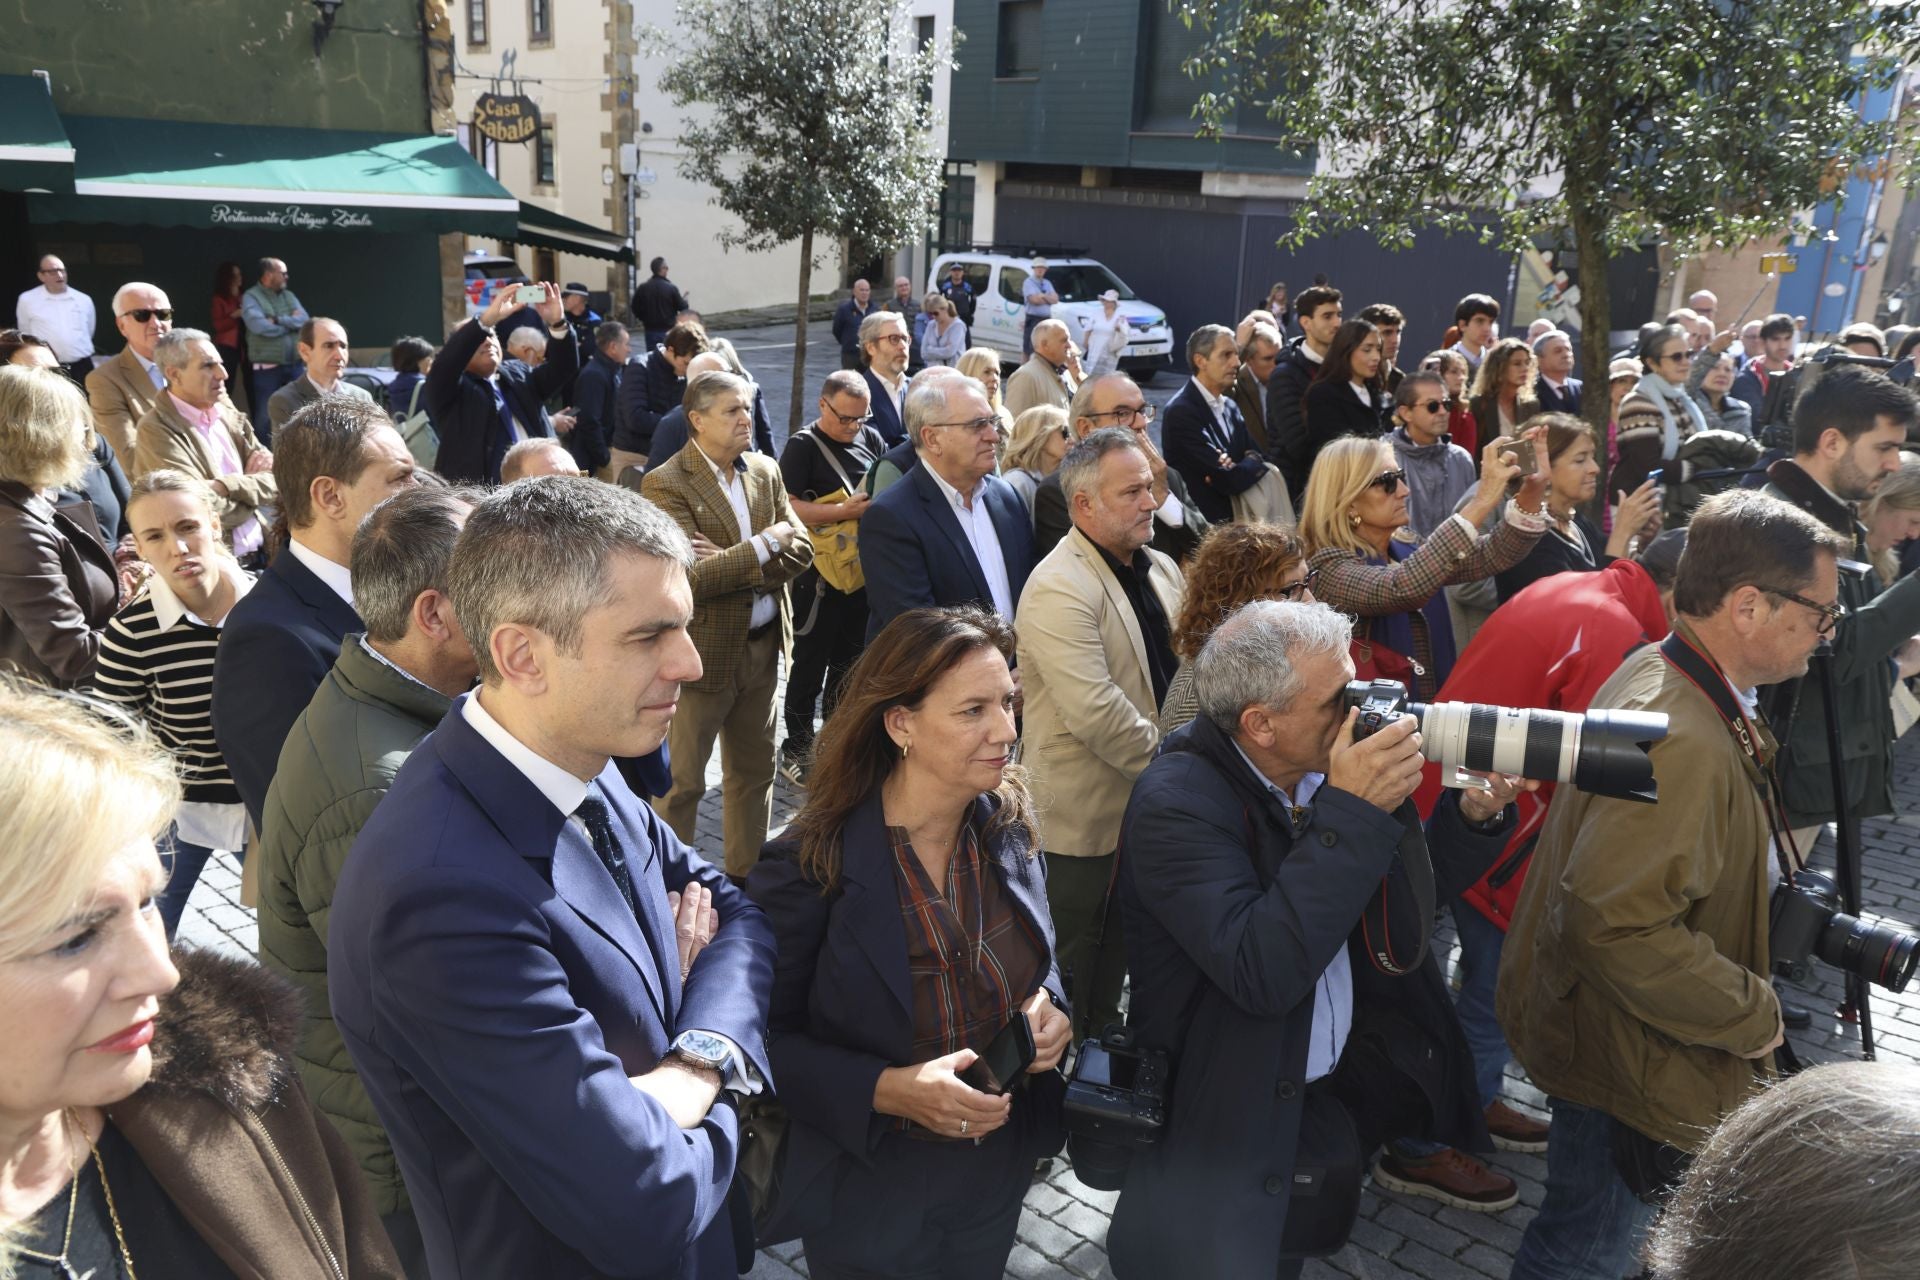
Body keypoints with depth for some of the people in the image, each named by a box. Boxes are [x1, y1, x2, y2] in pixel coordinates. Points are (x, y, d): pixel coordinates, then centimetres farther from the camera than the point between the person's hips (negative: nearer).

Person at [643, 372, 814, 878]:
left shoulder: (765, 471, 6)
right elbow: (695, 576, -24)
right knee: (682, 781, 4)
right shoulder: (666, 484, -14)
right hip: (703, 651, -7)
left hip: (764, 646, 7)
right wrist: (765, 543, -16)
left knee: (755, 770, 19)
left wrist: (733, 563, -16)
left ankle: (748, 874, 35)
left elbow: (800, 550, -1)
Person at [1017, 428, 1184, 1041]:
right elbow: (1097, 713, -28)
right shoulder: (1059, 589, -21)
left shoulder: (1160, 569, 8)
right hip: (1086, 813, -8)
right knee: (1078, 971, 8)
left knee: (1121, 949, 22)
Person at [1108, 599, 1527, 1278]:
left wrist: (1475, 814, -9)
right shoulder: (1174, 805, -22)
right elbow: (1262, 975, -32)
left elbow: (1406, 887, 9)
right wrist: (1348, 814, -32)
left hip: (1349, 1068, 7)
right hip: (1232, 1114, -6)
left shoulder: (1329, 765, -5)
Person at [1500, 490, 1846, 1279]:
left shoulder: (1653, 674, 1)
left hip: (1596, 1029, 10)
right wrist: (1753, 1015, -24)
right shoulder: (1682, 741, -32)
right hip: (1626, 1065, -9)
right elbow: (1617, 926, -37)